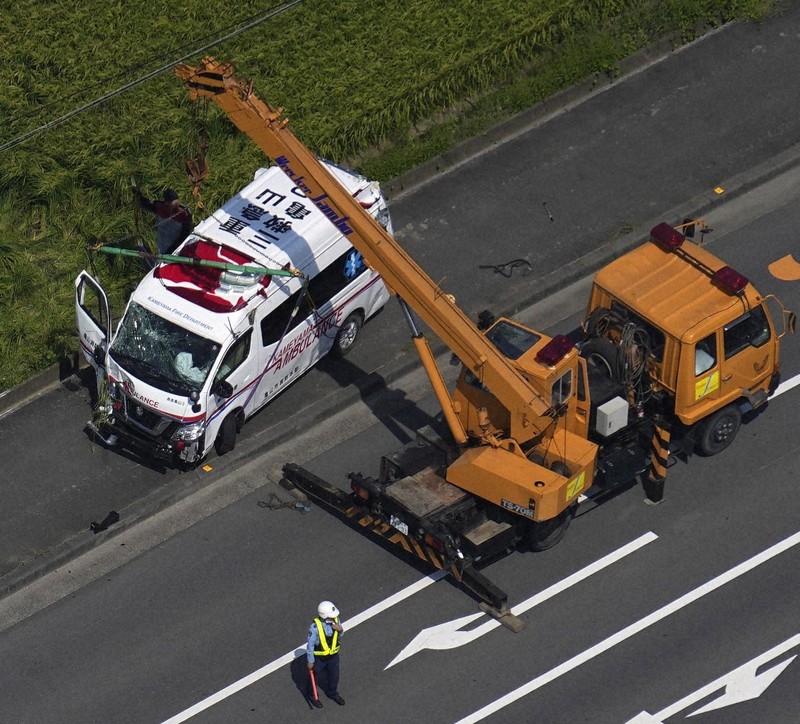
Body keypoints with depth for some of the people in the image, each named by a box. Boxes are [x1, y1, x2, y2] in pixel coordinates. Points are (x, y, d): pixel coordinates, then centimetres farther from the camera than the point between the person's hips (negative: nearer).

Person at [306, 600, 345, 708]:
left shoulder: (335, 620, -16)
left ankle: (332, 693, 52)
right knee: (314, 677, 19)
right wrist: (310, 661, -13)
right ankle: (313, 696, 46)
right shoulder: (315, 626, -32)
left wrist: (340, 630, -23)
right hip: (318, 657, -5)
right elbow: (310, 644, -20)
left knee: (334, 676, 24)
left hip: (333, 655, 5)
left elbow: (339, 637, 1)